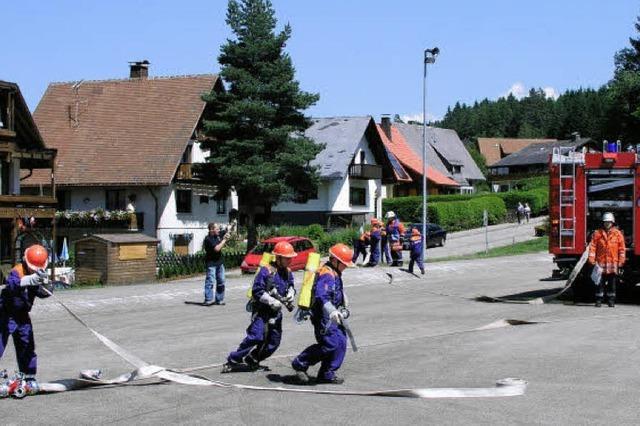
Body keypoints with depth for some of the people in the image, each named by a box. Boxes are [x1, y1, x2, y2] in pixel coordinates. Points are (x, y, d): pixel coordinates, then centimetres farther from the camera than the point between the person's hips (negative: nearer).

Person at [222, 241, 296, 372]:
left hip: (276, 311, 8)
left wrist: (291, 293, -1)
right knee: (256, 336, -18)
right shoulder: (266, 271, -17)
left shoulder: (288, 272, 5)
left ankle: (252, 361, 24)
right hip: (261, 309, -8)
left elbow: (290, 286, 22)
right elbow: (257, 291, -19)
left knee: (274, 341, 8)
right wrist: (272, 302, -23)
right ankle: (233, 361, -8)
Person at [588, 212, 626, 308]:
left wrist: (620, 261, -2)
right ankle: (598, 300, 6)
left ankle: (611, 300, 12)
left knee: (612, 283, 5)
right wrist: (592, 260, -7)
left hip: (613, 263, 0)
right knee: (600, 283, 1)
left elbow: (622, 249, 3)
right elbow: (592, 247, 0)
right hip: (600, 263, 0)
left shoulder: (618, 234, 4)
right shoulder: (597, 234, 3)